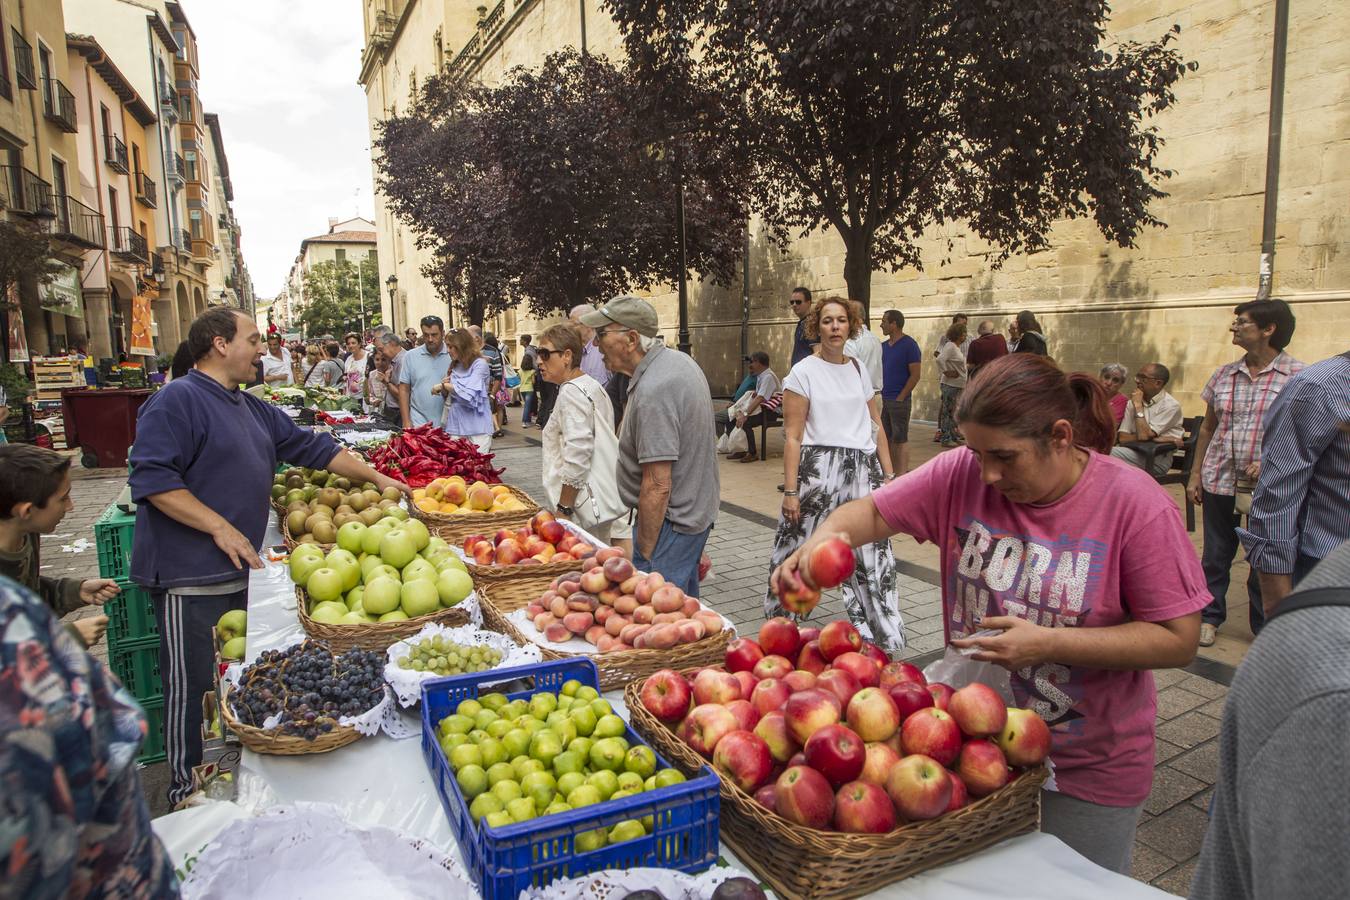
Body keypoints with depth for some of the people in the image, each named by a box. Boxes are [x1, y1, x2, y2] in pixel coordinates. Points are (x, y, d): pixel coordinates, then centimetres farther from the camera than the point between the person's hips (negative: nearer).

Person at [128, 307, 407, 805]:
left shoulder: (252, 408, 15)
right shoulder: (176, 400, -11)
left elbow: (312, 447, 19)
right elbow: (152, 480, -20)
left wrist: (377, 478, 16)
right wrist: (221, 527, -21)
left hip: (240, 571, 8)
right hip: (190, 577, -8)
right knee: (195, 686, 2)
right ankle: (189, 794, 18)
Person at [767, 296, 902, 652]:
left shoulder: (859, 369, 12)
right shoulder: (804, 372, -4)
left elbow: (875, 425, 16)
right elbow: (792, 436, -8)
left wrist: (888, 474, 9)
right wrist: (790, 490, -13)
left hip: (862, 471, 5)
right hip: (818, 469, -4)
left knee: (873, 557, 7)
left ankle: (883, 639, 20)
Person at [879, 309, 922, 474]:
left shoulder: (909, 345, -9)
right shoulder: (884, 346, 13)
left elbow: (915, 375, -12)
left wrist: (901, 397, -14)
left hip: (899, 400, -8)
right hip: (884, 399, 8)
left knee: (900, 439, -6)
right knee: (887, 438, 11)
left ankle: (902, 475, -3)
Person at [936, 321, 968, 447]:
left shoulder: (957, 347, 15)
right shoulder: (950, 346, -16)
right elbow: (940, 359, -29)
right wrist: (946, 372, -21)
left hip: (957, 384, 10)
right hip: (950, 384, -10)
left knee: (951, 410, 15)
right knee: (947, 411, -5)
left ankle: (953, 436, 22)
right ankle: (946, 438, -2)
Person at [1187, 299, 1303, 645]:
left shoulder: (1297, 376, -4)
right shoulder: (1223, 375, 7)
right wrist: (1195, 474, 10)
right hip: (1220, 480, 3)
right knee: (1215, 555, 10)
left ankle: (1264, 628, 23)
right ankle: (1210, 616, 26)